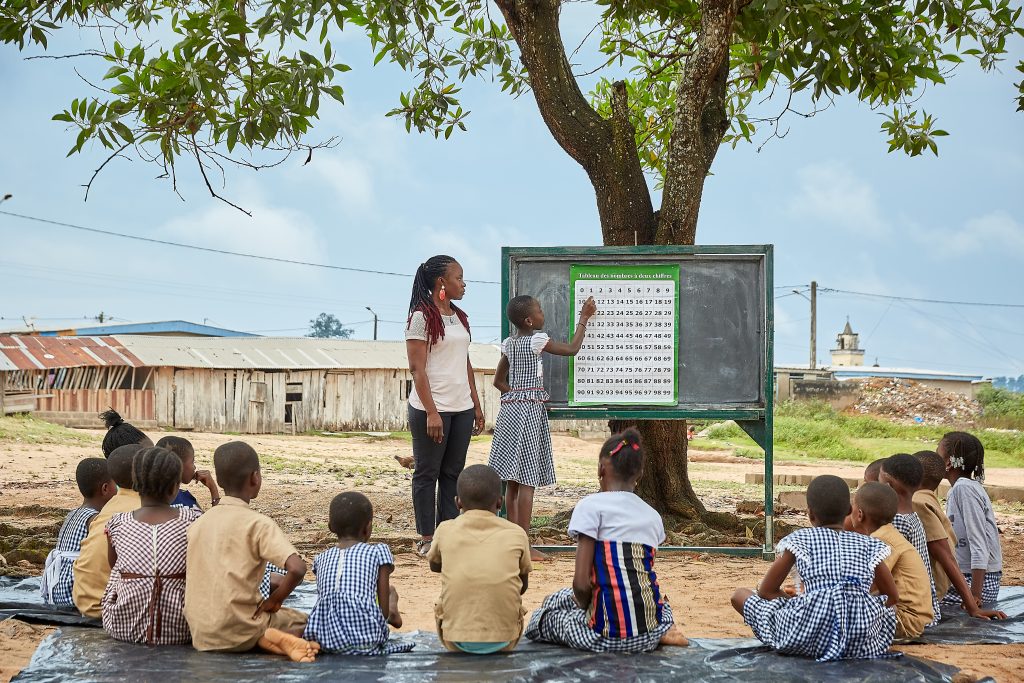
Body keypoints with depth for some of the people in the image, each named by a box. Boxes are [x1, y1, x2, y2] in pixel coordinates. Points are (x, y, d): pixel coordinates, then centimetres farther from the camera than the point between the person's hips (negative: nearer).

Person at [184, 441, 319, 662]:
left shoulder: (198, 524, 7)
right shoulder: (258, 524, -11)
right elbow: (297, 568, -23)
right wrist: (274, 600, -6)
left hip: (200, 635, 5)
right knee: (302, 622, 23)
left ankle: (264, 639, -1)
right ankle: (271, 636, -8)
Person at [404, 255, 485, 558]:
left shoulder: (460, 317, 14)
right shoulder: (422, 317, -9)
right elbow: (417, 368, -13)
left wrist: (476, 405, 16)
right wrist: (431, 412, -19)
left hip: (462, 408, 7)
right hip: (431, 408, -7)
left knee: (453, 473, 9)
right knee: (427, 473, 2)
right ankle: (426, 539, 8)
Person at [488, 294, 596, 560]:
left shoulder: (509, 344, 12)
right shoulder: (537, 340, -9)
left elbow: (499, 381, 15)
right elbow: (572, 349, 0)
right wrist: (584, 319, 8)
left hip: (510, 408, 8)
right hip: (530, 410, -8)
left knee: (513, 481, 9)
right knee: (527, 481, -6)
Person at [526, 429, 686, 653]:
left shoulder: (592, 505, -6)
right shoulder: (653, 516, 12)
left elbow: (582, 583, -11)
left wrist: (584, 607, 9)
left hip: (608, 634, -6)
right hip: (650, 631, 6)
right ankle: (662, 632, 9)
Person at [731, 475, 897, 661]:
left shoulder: (798, 539, 11)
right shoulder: (868, 545, 16)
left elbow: (766, 591, 14)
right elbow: (893, 597, 24)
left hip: (808, 639, -2)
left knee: (739, 595, 15)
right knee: (887, 610, 38)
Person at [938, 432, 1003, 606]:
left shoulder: (965, 489, -16)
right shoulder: (957, 489, 14)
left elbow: (979, 545, -21)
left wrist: (975, 595, -23)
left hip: (979, 579, -9)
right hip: (961, 575, 9)